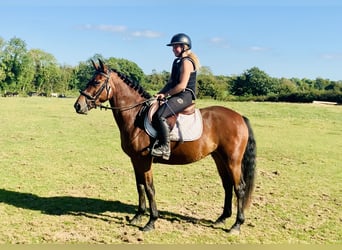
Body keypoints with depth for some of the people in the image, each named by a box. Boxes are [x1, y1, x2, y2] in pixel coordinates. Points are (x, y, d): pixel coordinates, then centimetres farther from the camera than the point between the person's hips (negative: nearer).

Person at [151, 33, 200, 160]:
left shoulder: (186, 62, -10)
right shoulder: (177, 62, 20)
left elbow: (182, 85, -19)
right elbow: (171, 82, 20)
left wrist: (166, 94, -12)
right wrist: (160, 94, 6)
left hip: (184, 96, -11)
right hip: (177, 96, 11)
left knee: (159, 115, -29)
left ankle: (165, 148, -27)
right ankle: (156, 141, 9)